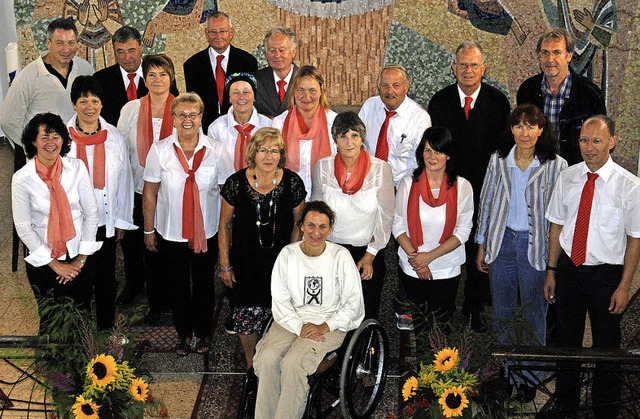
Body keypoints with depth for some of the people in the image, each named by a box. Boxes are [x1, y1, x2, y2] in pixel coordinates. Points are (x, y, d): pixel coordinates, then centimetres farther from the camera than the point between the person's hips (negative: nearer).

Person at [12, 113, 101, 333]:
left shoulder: (77, 168, -7)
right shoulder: (22, 178, -11)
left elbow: (92, 213, -3)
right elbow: (23, 227, -8)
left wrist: (81, 258, -6)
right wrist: (55, 264, -8)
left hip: (80, 257, 1)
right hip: (43, 260, -1)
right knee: (50, 321, 11)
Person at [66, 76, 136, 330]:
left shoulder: (114, 137, -1)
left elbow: (124, 180, 5)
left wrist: (122, 221, 6)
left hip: (105, 220, 2)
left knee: (105, 277, 13)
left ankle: (106, 327, 31)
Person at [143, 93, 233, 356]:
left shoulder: (216, 151, -9)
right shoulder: (160, 150, -9)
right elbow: (149, 192, -1)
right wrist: (149, 230, 1)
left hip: (207, 233, 0)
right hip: (170, 233, 0)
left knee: (204, 285, 15)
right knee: (179, 285, 15)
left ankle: (203, 333, 36)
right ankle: (184, 334, 35)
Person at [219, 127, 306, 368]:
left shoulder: (293, 183, -8)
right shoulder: (236, 183, -10)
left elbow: (297, 224, 5)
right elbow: (225, 225, 1)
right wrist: (225, 265, 3)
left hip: (282, 262, 1)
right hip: (245, 264, 0)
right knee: (246, 320, 3)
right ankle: (251, 365, 30)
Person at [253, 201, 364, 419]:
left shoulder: (340, 256, -6)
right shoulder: (288, 254, 0)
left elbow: (353, 303, -4)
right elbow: (280, 300, 0)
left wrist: (325, 327, -14)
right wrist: (300, 326, -14)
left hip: (330, 323, -3)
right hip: (292, 319, 3)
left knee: (292, 362, -28)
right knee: (268, 358, -24)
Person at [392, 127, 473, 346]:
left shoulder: (462, 187, -7)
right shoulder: (408, 183, -4)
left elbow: (462, 231, -6)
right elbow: (397, 225, -1)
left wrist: (430, 256, -14)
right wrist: (414, 256, -13)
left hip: (446, 270, -1)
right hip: (411, 269, 1)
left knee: (440, 323, 12)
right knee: (413, 324, 14)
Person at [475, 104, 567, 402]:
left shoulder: (556, 166, -8)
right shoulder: (499, 160, 0)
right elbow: (486, 203, 6)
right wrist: (482, 245, 7)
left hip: (536, 246, -3)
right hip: (502, 242, 3)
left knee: (533, 314, 9)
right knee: (502, 311, 14)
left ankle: (530, 377, 27)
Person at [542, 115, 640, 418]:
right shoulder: (567, 178, -1)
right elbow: (557, 225, 6)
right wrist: (551, 272, 6)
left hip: (606, 274, -3)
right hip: (568, 269, 4)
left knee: (607, 347, 13)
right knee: (566, 341, 18)